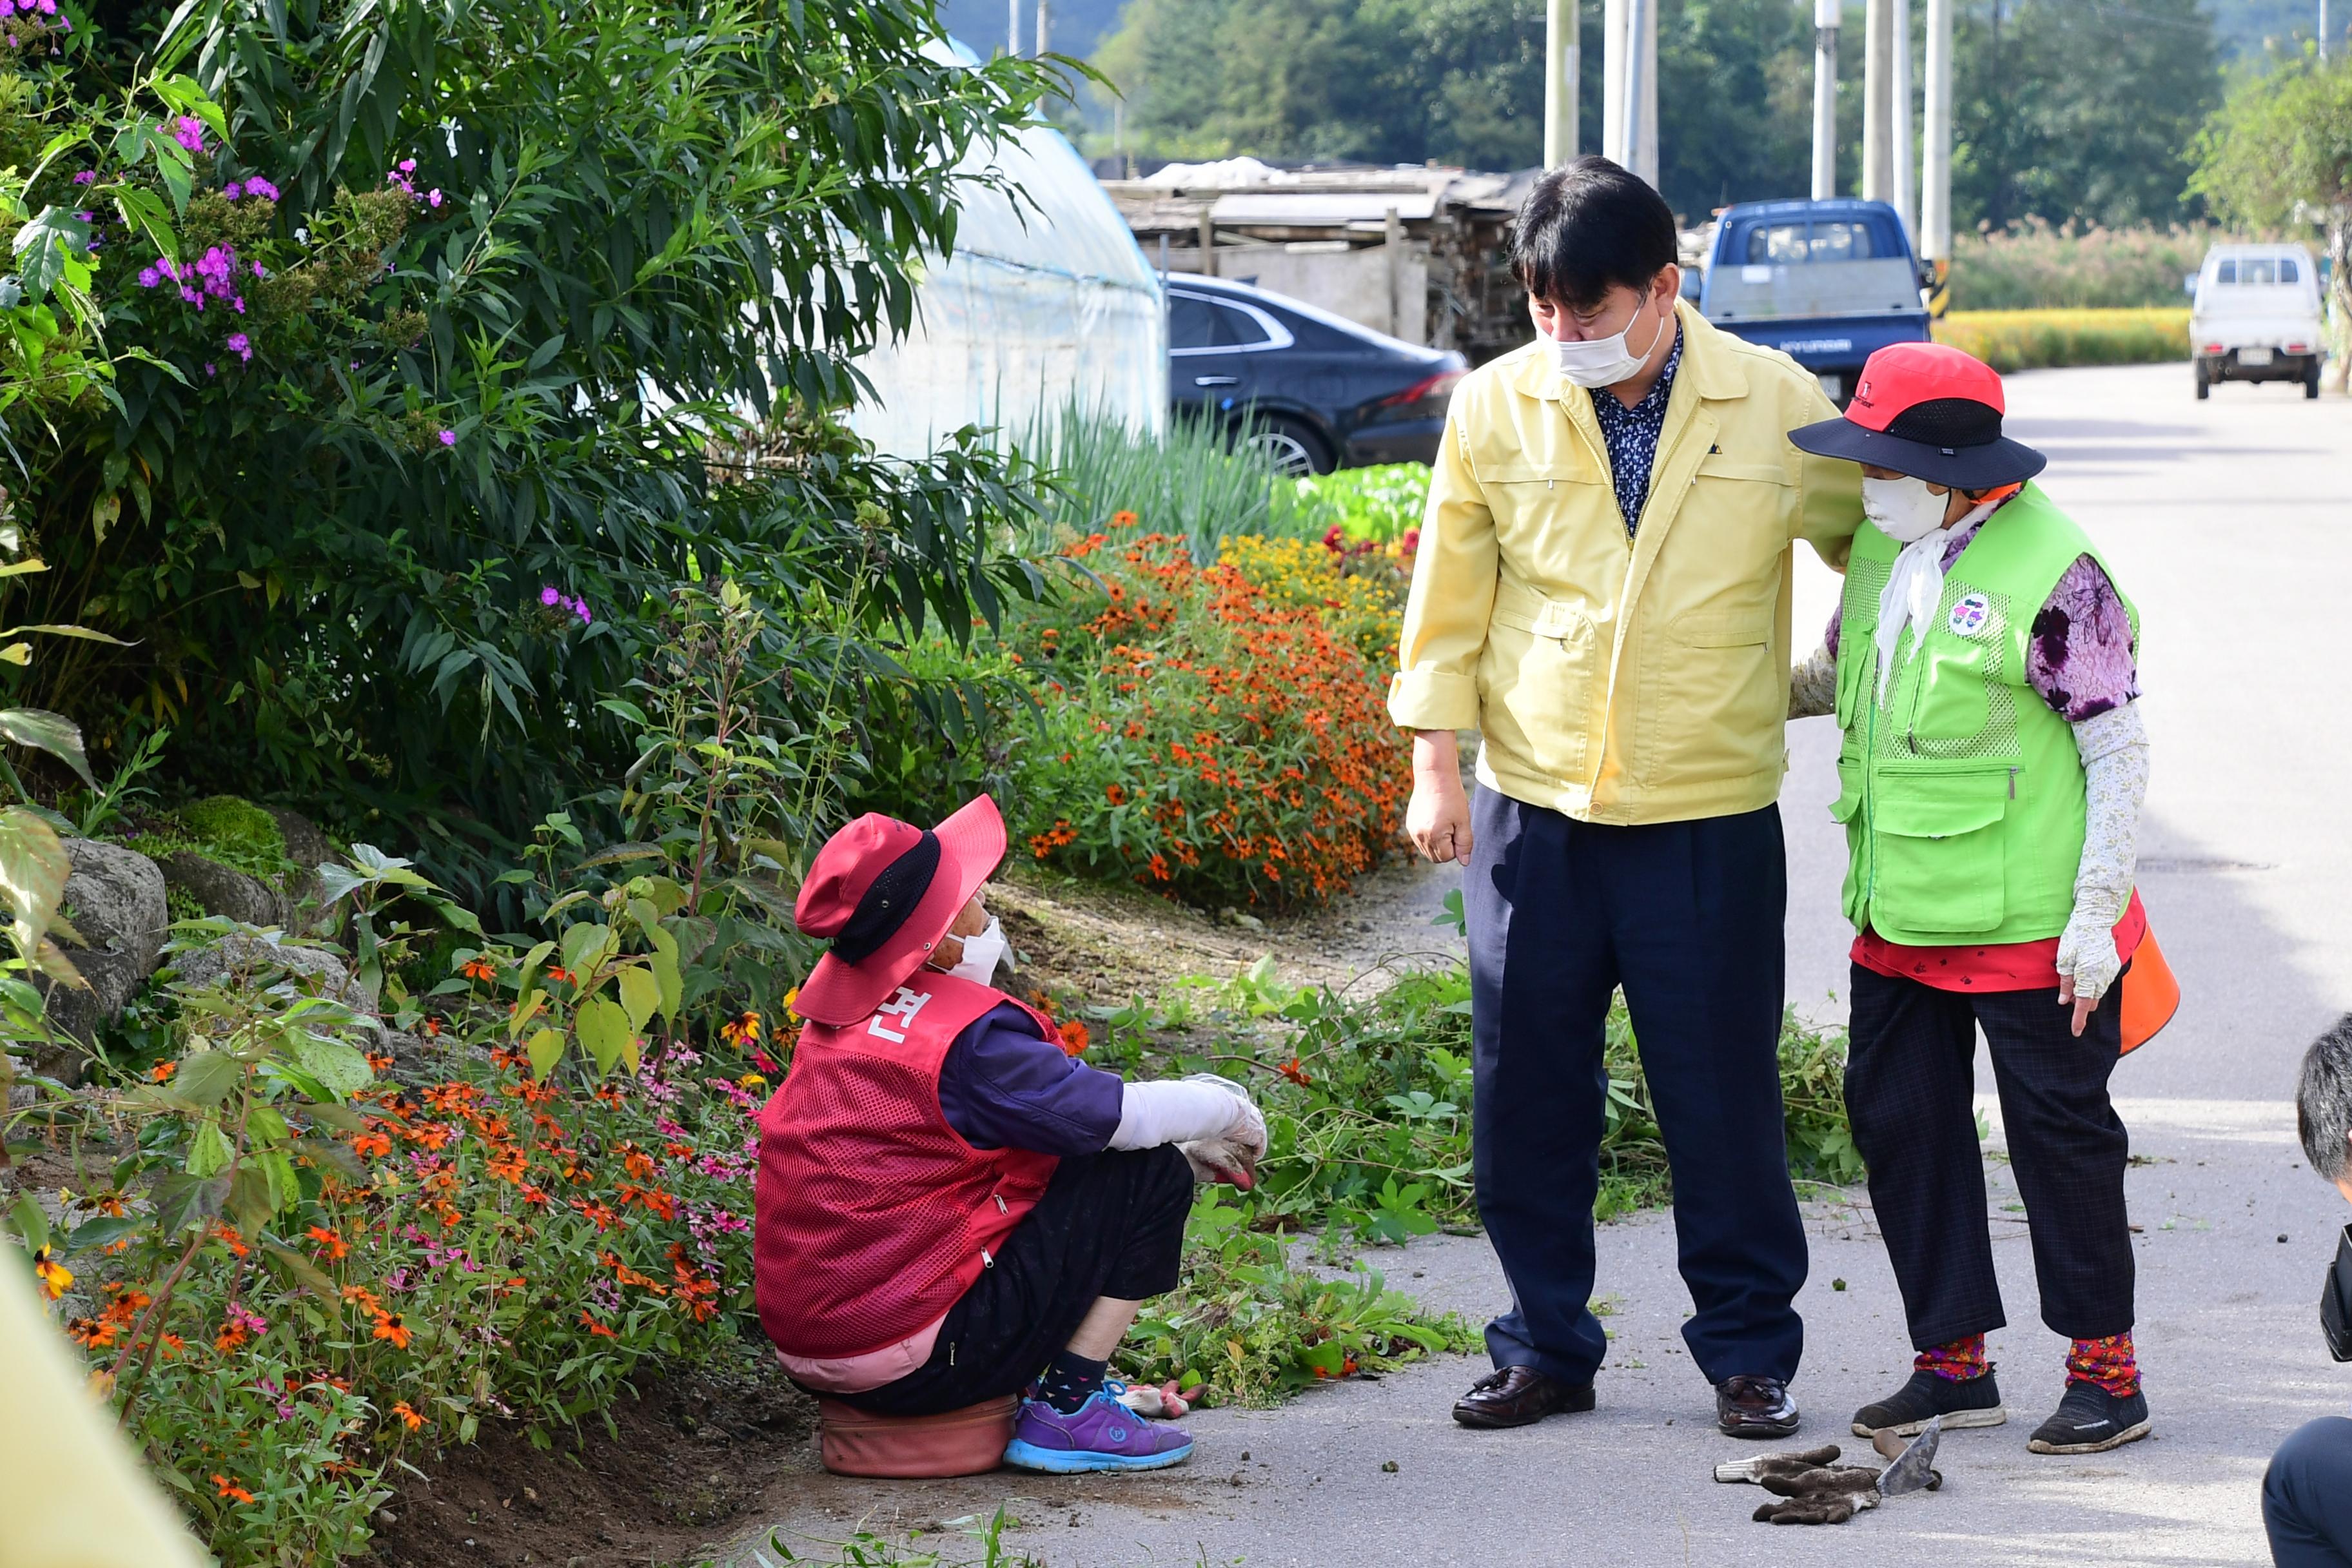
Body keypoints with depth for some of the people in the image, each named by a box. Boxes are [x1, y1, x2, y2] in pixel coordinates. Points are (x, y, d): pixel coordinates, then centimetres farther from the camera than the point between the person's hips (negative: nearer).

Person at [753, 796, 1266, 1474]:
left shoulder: (843, 1013, 7)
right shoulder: (965, 1038, -21)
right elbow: (1121, 1113, -14)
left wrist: (1190, 1138, 17)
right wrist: (1228, 1109, 7)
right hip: (914, 1361, -9)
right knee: (1152, 1176, -3)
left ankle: (1072, 1379, 19)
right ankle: (1067, 1412, -1)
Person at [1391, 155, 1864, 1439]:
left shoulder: (1776, 407, -4)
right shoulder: (1495, 407, 0)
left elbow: (1881, 544, 13)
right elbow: (1448, 594, 8)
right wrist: (1433, 760, 5)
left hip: (1711, 818, -2)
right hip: (1532, 811, 2)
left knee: (1722, 1095, 3)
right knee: (1527, 1094, 7)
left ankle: (1750, 1352, 17)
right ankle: (1545, 1346, 20)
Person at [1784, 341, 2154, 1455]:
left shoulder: (2052, 572, -16)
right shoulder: (1884, 548, 7)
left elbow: (2120, 753, -12)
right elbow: (1841, 672, 27)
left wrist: (2095, 913, -15)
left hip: (2028, 929, -8)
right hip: (1901, 921, 8)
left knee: (2059, 1132, 2)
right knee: (1899, 1120, 9)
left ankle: (2104, 1369, 14)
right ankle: (1953, 1361, 21)